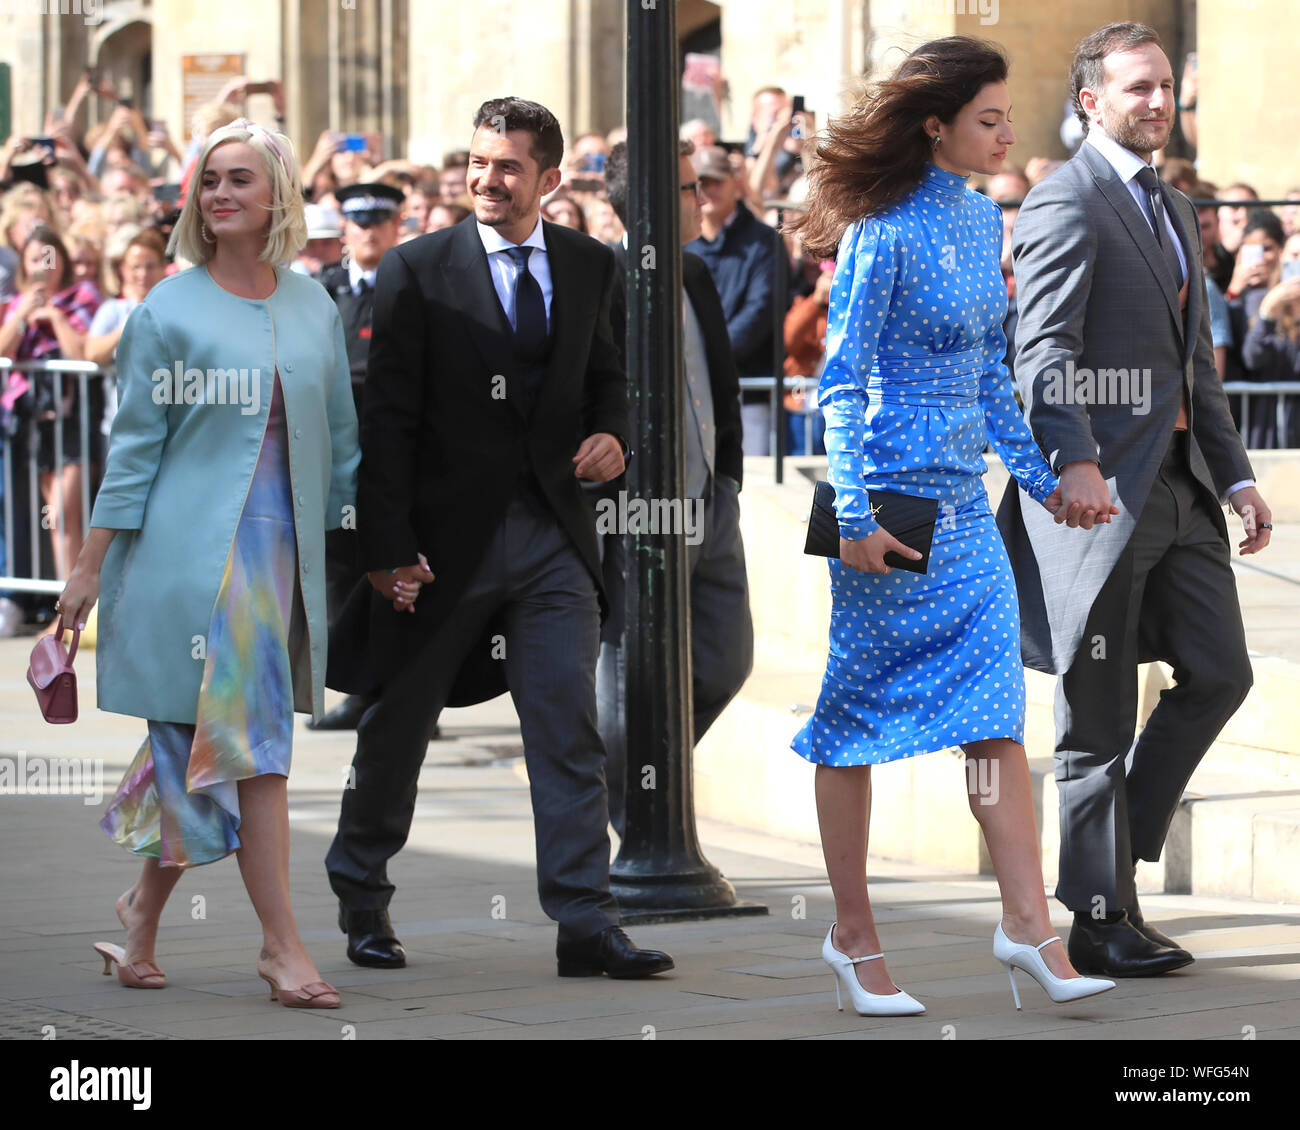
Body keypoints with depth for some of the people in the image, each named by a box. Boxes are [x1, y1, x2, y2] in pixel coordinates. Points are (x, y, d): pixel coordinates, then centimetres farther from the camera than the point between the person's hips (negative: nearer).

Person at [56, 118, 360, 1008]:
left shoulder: (313, 307, 11)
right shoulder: (170, 310, -1)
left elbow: (339, 440, 17)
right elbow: (135, 443, -1)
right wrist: (91, 566, -3)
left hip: (282, 551, 4)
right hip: (195, 552, -4)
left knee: (200, 748, 7)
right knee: (250, 743, -9)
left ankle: (143, 913, 21)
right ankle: (282, 944, -7)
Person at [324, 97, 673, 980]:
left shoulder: (588, 266, 7)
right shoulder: (418, 269, -5)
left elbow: (605, 373, 20)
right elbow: (388, 415, -8)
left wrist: (612, 434, -4)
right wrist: (387, 544, -13)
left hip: (554, 540, 2)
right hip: (447, 535, -2)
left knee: (571, 733, -5)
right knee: (400, 725, 12)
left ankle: (586, 926, -4)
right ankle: (361, 896, 31)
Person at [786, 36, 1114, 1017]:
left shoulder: (982, 218, 10)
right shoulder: (883, 234, -13)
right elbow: (842, 381, -13)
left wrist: (1037, 475, 21)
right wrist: (853, 515, -18)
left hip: (965, 500, 7)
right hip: (890, 498, -7)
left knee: (997, 709, 0)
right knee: (861, 717, 4)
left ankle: (1029, 926, 0)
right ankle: (853, 936, 12)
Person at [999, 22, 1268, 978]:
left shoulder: (1175, 209, 19)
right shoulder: (1066, 203, -9)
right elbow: (1045, 351, -19)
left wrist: (1236, 472, 17)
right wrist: (1075, 462, -31)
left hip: (1180, 485, 8)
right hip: (1105, 489, -8)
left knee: (1220, 673, 5)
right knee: (1100, 717, 0)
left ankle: (1115, 851, 19)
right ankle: (1100, 918, 8)